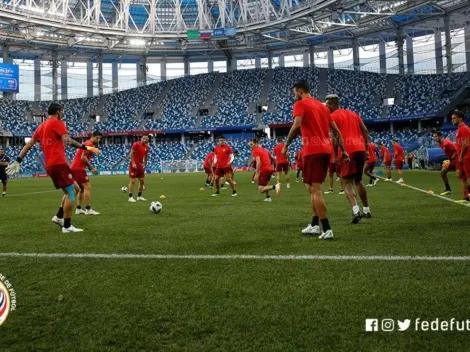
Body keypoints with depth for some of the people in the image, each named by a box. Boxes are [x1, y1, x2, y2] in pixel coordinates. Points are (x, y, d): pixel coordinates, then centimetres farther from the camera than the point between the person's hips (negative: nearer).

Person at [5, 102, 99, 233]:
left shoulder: (41, 126, 21)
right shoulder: (57, 122, -3)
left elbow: (29, 144, 20)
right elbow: (67, 140, -18)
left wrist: (18, 161, 22)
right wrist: (85, 147, -22)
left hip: (50, 165, 9)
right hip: (58, 163, -9)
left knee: (75, 188, 17)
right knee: (71, 193, -5)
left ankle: (59, 217, 13)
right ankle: (67, 226, -5)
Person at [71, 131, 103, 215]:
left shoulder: (88, 144, 20)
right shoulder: (89, 144, -11)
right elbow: (83, 157, -21)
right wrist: (91, 168, -15)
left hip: (75, 168, 11)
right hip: (78, 168, -11)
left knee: (82, 188, 16)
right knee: (87, 187, -11)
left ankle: (78, 209, 15)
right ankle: (88, 210, -11)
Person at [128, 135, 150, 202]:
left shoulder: (146, 147, 9)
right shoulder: (136, 144, -10)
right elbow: (131, 153, -13)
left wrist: (144, 165, 14)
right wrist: (133, 163, -18)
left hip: (140, 165, 7)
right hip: (134, 165, -7)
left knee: (142, 181, 7)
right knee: (132, 180, -6)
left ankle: (139, 196, 18)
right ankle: (130, 197, -1)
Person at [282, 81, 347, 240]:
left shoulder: (300, 104, -1)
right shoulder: (321, 105, 22)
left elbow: (297, 125, -18)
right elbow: (336, 130, 20)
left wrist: (286, 145, -10)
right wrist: (343, 150, 21)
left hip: (313, 150, -8)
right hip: (326, 149, 8)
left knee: (315, 190, -6)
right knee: (313, 187, 17)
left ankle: (327, 229, -10)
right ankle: (315, 225, 21)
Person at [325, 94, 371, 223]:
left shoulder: (333, 116, 1)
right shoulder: (353, 113, 22)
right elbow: (365, 131, 18)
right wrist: (366, 148, 20)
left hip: (348, 151, -7)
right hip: (360, 149, 7)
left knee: (347, 182, -3)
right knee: (358, 180, 20)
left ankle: (356, 211, -21)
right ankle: (366, 210, 25)